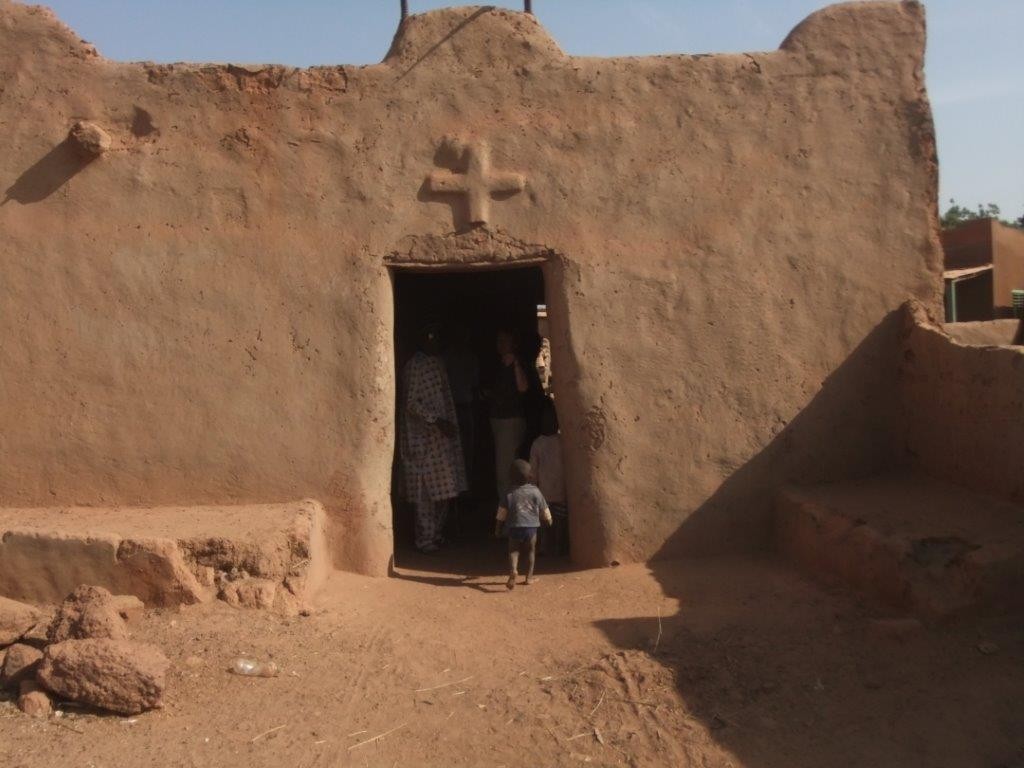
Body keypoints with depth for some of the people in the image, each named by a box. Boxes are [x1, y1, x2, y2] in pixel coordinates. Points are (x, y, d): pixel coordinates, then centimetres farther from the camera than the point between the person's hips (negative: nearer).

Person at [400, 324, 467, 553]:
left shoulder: (437, 363, 13)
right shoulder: (415, 366, -13)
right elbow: (412, 403, -18)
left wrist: (447, 423, 14)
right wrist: (436, 421, -25)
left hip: (442, 435, 8)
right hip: (424, 438, -8)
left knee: (442, 488, 12)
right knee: (426, 489, -2)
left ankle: (436, 534, 23)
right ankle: (426, 539, 7)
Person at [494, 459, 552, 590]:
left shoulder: (510, 494, -2)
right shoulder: (535, 491, 0)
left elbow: (502, 513, -1)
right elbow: (544, 509, 11)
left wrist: (498, 529, 10)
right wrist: (548, 520, 29)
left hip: (514, 527, -1)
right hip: (531, 526, 1)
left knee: (513, 551, 4)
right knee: (530, 551, 17)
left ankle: (513, 570, -24)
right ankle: (529, 577, 16)